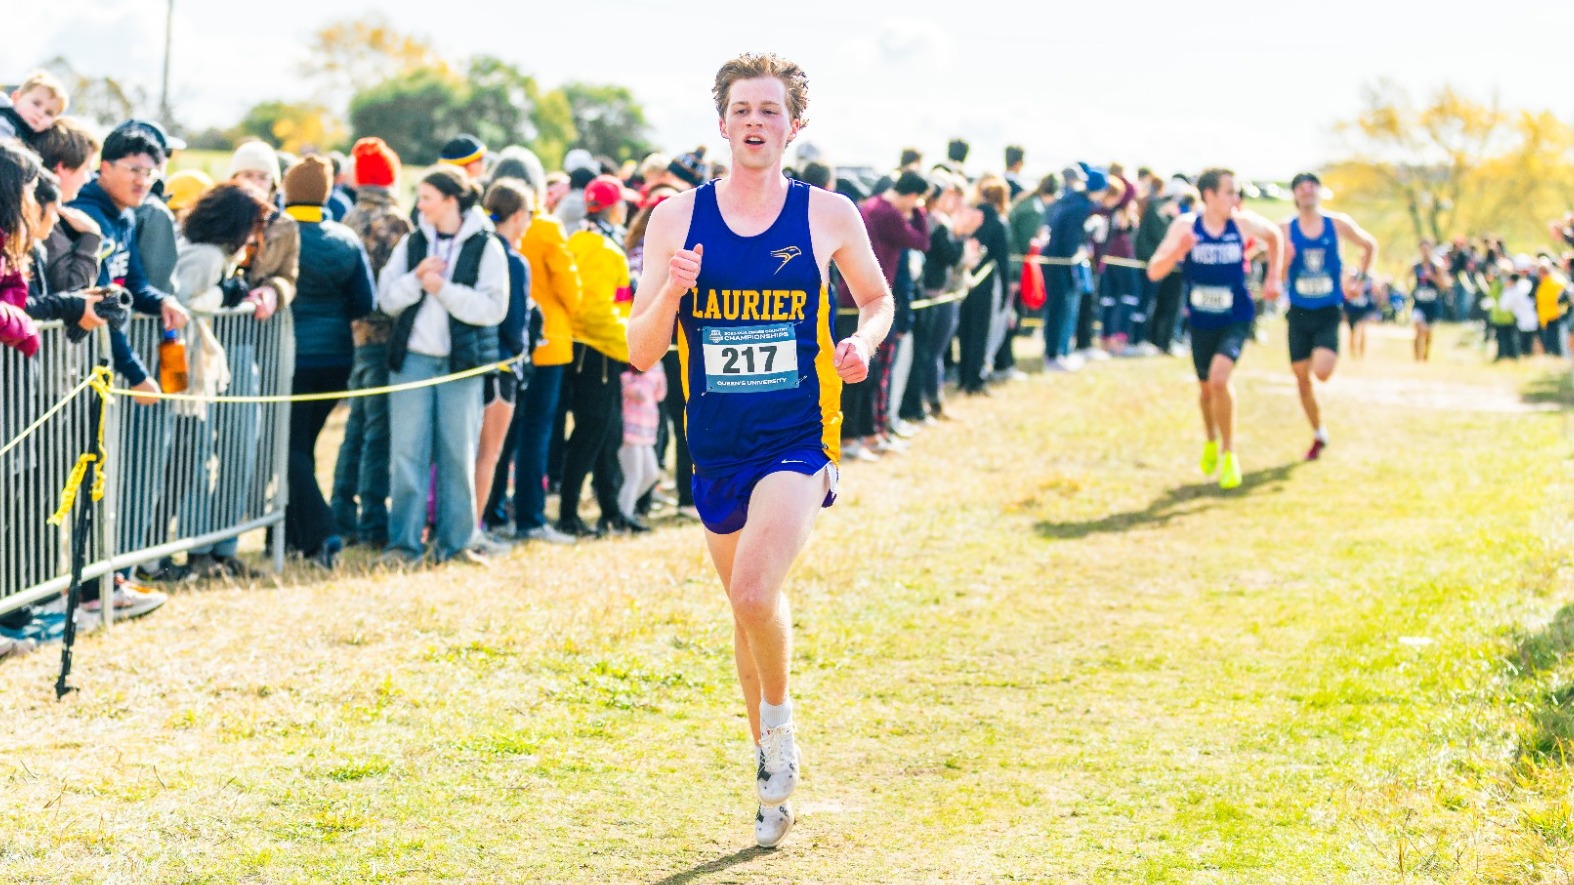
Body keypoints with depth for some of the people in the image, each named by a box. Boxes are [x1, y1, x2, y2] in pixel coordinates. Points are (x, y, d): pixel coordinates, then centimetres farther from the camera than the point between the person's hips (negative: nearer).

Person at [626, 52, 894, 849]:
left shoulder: (829, 216, -2)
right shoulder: (676, 219, 0)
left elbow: (876, 296, 16)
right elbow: (640, 351, 0)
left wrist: (863, 342, -6)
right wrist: (673, 289, -19)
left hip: (798, 440, -3)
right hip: (717, 447, 3)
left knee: (755, 590, -23)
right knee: (747, 605, 15)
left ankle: (778, 720, 6)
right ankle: (771, 771, 33)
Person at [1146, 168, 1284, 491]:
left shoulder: (1244, 222, -9)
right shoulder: (1185, 226, -11)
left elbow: (1274, 235, 14)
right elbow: (1154, 272, -13)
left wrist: (1274, 277, 7)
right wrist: (1178, 251, -31)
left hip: (1236, 319, -2)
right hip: (1201, 321, 2)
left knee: (1219, 378, -22)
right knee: (1206, 387, 16)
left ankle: (1228, 455, -6)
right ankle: (1211, 441, 47)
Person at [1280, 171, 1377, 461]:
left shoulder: (1338, 224, -3)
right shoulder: (1286, 230, -3)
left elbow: (1370, 245, 14)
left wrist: (1360, 279, 8)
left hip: (1328, 313, -2)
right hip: (1299, 312, 2)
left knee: (1321, 372, -21)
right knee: (1302, 378, 5)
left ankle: (1331, 356, 15)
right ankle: (1319, 434, 22)